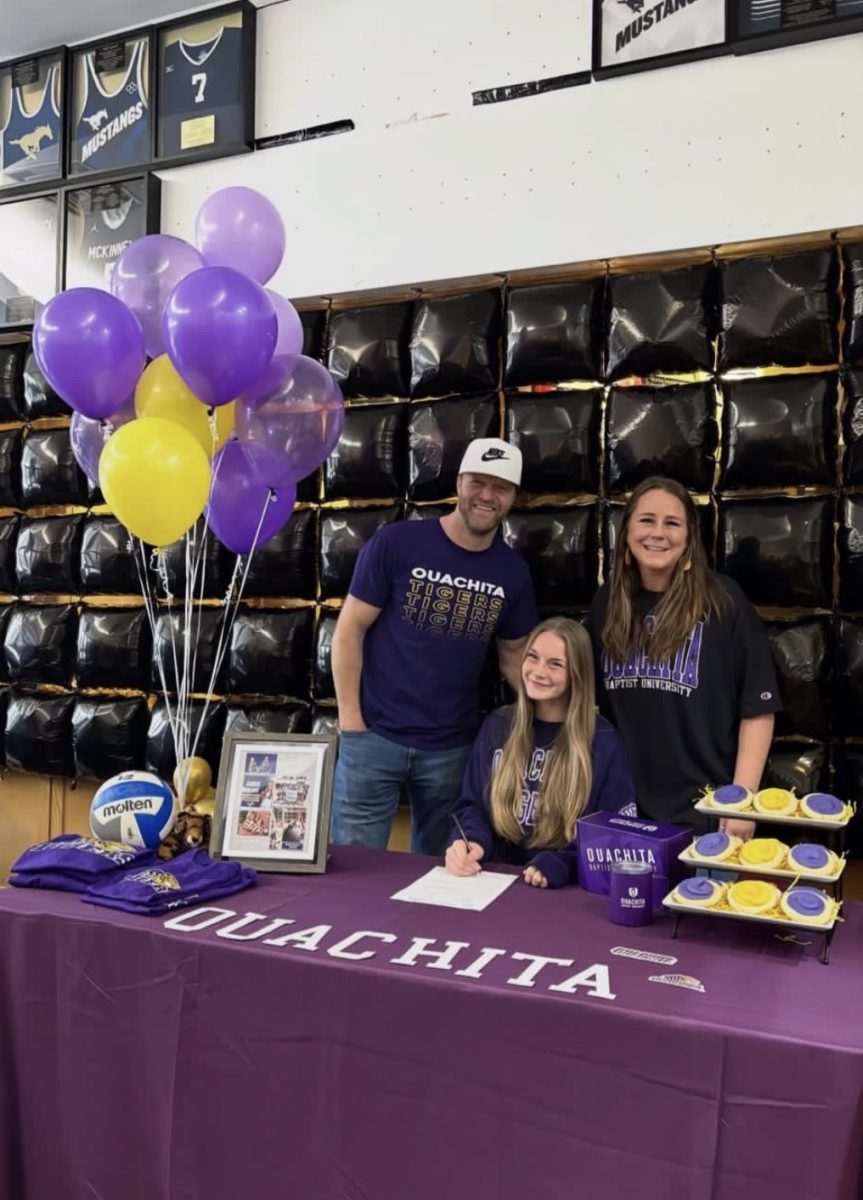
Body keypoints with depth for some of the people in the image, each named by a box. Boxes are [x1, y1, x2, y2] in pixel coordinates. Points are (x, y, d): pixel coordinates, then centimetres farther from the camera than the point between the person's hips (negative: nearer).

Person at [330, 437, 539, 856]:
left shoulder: (513, 571, 2)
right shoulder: (395, 543, -10)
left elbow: (514, 654, 12)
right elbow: (350, 629, -6)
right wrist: (349, 720, -10)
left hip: (453, 748, 3)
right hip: (374, 735, -3)